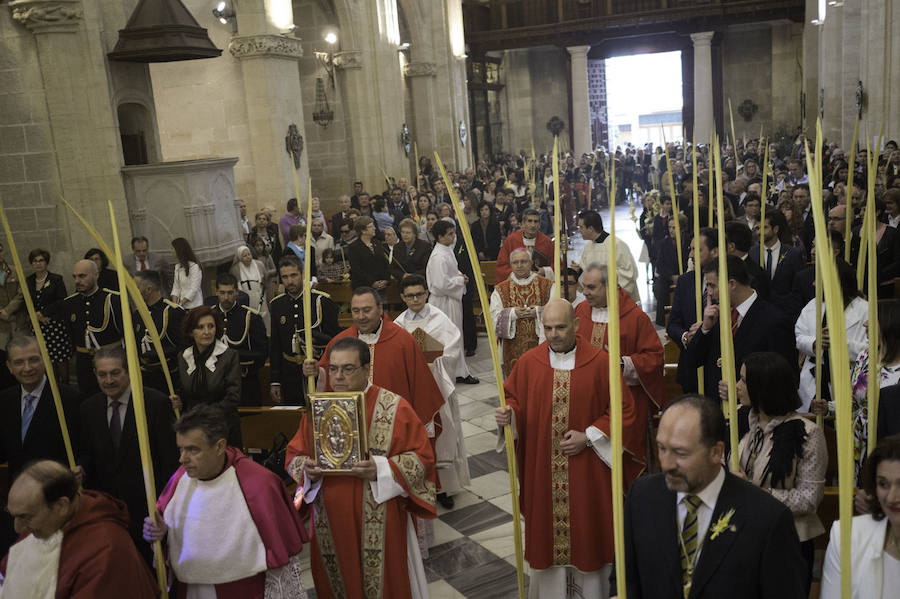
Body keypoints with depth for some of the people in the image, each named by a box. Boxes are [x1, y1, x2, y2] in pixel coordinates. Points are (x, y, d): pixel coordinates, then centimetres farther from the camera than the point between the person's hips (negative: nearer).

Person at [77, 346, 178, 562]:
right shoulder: (89, 408, 6)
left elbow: (171, 458, -9)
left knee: (151, 565, 4)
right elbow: (86, 453, 14)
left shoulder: (157, 403, -11)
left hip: (147, 505, -4)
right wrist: (81, 469, -8)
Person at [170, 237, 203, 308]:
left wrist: (179, 305, -17)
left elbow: (193, 290, -16)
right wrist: (174, 304, -3)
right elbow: (176, 288, 11)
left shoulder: (194, 267, -12)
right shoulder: (177, 267, 12)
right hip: (181, 306, 6)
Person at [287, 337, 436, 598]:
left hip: (380, 524, -3)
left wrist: (381, 469, -23)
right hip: (330, 522, 4)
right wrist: (307, 469, -12)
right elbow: (293, 455, 10)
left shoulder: (394, 407, -7)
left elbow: (422, 457, -8)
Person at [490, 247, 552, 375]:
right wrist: (513, 313, -16)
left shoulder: (546, 285, 5)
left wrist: (538, 312, -16)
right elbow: (494, 316, -1)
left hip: (539, 345, 0)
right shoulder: (501, 289, 6)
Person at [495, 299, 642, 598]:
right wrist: (507, 415, -17)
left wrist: (588, 437, -13)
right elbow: (513, 399, 6)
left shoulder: (599, 362, -8)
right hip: (543, 467, 2)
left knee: (586, 522, 10)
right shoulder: (528, 362, -1)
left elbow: (623, 408, -6)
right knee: (546, 523, 11)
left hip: (586, 468, -2)